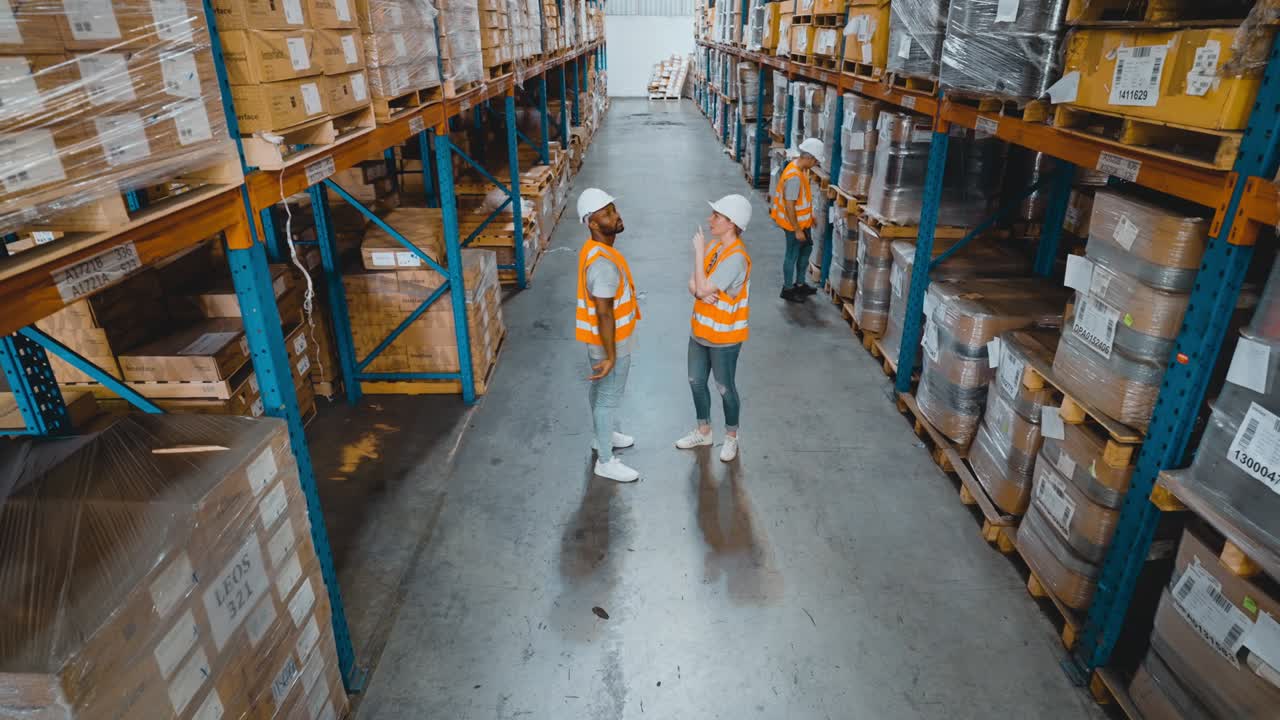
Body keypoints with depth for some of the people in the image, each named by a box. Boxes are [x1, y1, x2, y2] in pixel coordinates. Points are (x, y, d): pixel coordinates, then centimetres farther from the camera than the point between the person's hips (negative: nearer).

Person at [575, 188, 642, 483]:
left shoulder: (596, 249, 2)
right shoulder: (603, 263, -31)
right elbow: (604, 314, -29)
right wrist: (611, 356, -24)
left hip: (603, 339, 10)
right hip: (609, 342, -10)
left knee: (600, 390, 26)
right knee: (609, 397, 5)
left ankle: (602, 436, 47)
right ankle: (605, 461, 20)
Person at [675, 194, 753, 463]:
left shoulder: (736, 258, -26)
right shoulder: (714, 247, 2)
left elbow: (703, 289, -30)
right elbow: (693, 283, 3)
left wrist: (698, 251, -23)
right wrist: (699, 291, -21)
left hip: (724, 337, -8)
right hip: (700, 331, 8)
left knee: (725, 388, 9)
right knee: (696, 382, 18)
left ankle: (731, 437, 31)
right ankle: (703, 432, 38)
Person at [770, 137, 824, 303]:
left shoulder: (800, 167, 1)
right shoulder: (794, 177, -29)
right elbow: (789, 207, -27)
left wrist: (810, 216, 20)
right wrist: (797, 230, -22)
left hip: (803, 221, 10)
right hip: (794, 224, -10)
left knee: (806, 249, 21)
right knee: (793, 255, 4)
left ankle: (800, 284, 35)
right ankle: (787, 289, 20)